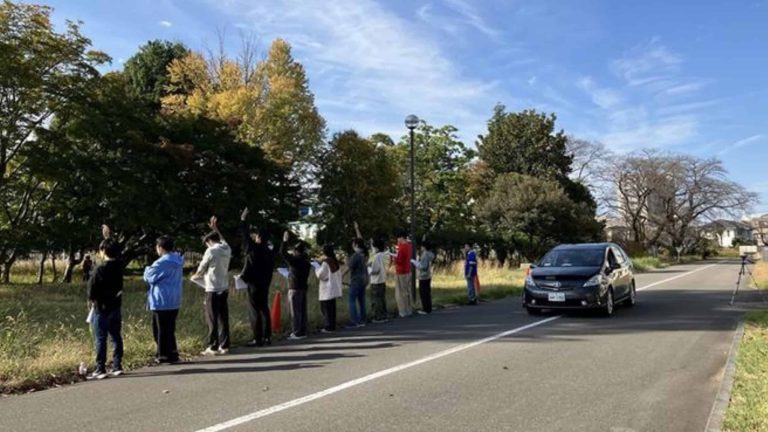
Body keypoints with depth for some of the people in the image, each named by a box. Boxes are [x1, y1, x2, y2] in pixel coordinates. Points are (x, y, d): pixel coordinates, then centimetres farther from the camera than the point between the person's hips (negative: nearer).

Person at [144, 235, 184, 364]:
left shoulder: (161, 263, -18)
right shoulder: (178, 261, 7)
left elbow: (149, 277, -11)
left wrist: (147, 269, 10)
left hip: (162, 301, -8)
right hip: (174, 301, 8)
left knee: (162, 329, 2)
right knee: (170, 329, 16)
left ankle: (165, 355, 8)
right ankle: (172, 353, 21)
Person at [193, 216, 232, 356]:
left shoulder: (211, 251, -13)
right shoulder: (227, 249, 5)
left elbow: (201, 270, -3)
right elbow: (222, 240, 29)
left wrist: (194, 276, 17)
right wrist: (215, 228, 36)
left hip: (213, 289, -6)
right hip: (224, 289, 6)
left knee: (212, 319, 0)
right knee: (223, 318, 9)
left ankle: (213, 347, 4)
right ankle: (224, 346, 13)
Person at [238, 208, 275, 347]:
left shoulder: (254, 248, -11)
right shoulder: (270, 253, 7)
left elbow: (245, 236, -1)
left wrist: (243, 220, 11)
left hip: (254, 285, -6)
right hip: (265, 285, 7)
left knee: (254, 311, -3)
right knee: (264, 310, 13)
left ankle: (258, 339, -2)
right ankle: (267, 337, 14)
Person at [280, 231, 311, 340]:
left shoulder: (295, 260, -15)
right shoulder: (306, 261, 8)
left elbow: (283, 252, -14)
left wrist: (285, 240, -6)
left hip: (295, 288, -8)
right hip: (304, 287, 8)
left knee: (295, 311, -4)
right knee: (302, 311, 11)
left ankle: (297, 333, -3)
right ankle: (303, 332, 16)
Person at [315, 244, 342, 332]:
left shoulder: (325, 262, -15)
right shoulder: (336, 262, 9)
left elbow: (320, 275, -12)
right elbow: (338, 275, 15)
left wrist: (317, 268, 4)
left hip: (327, 290, -8)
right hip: (334, 288, 8)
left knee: (326, 308, -2)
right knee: (332, 308, 13)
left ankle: (329, 327, -2)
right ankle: (332, 326, 17)